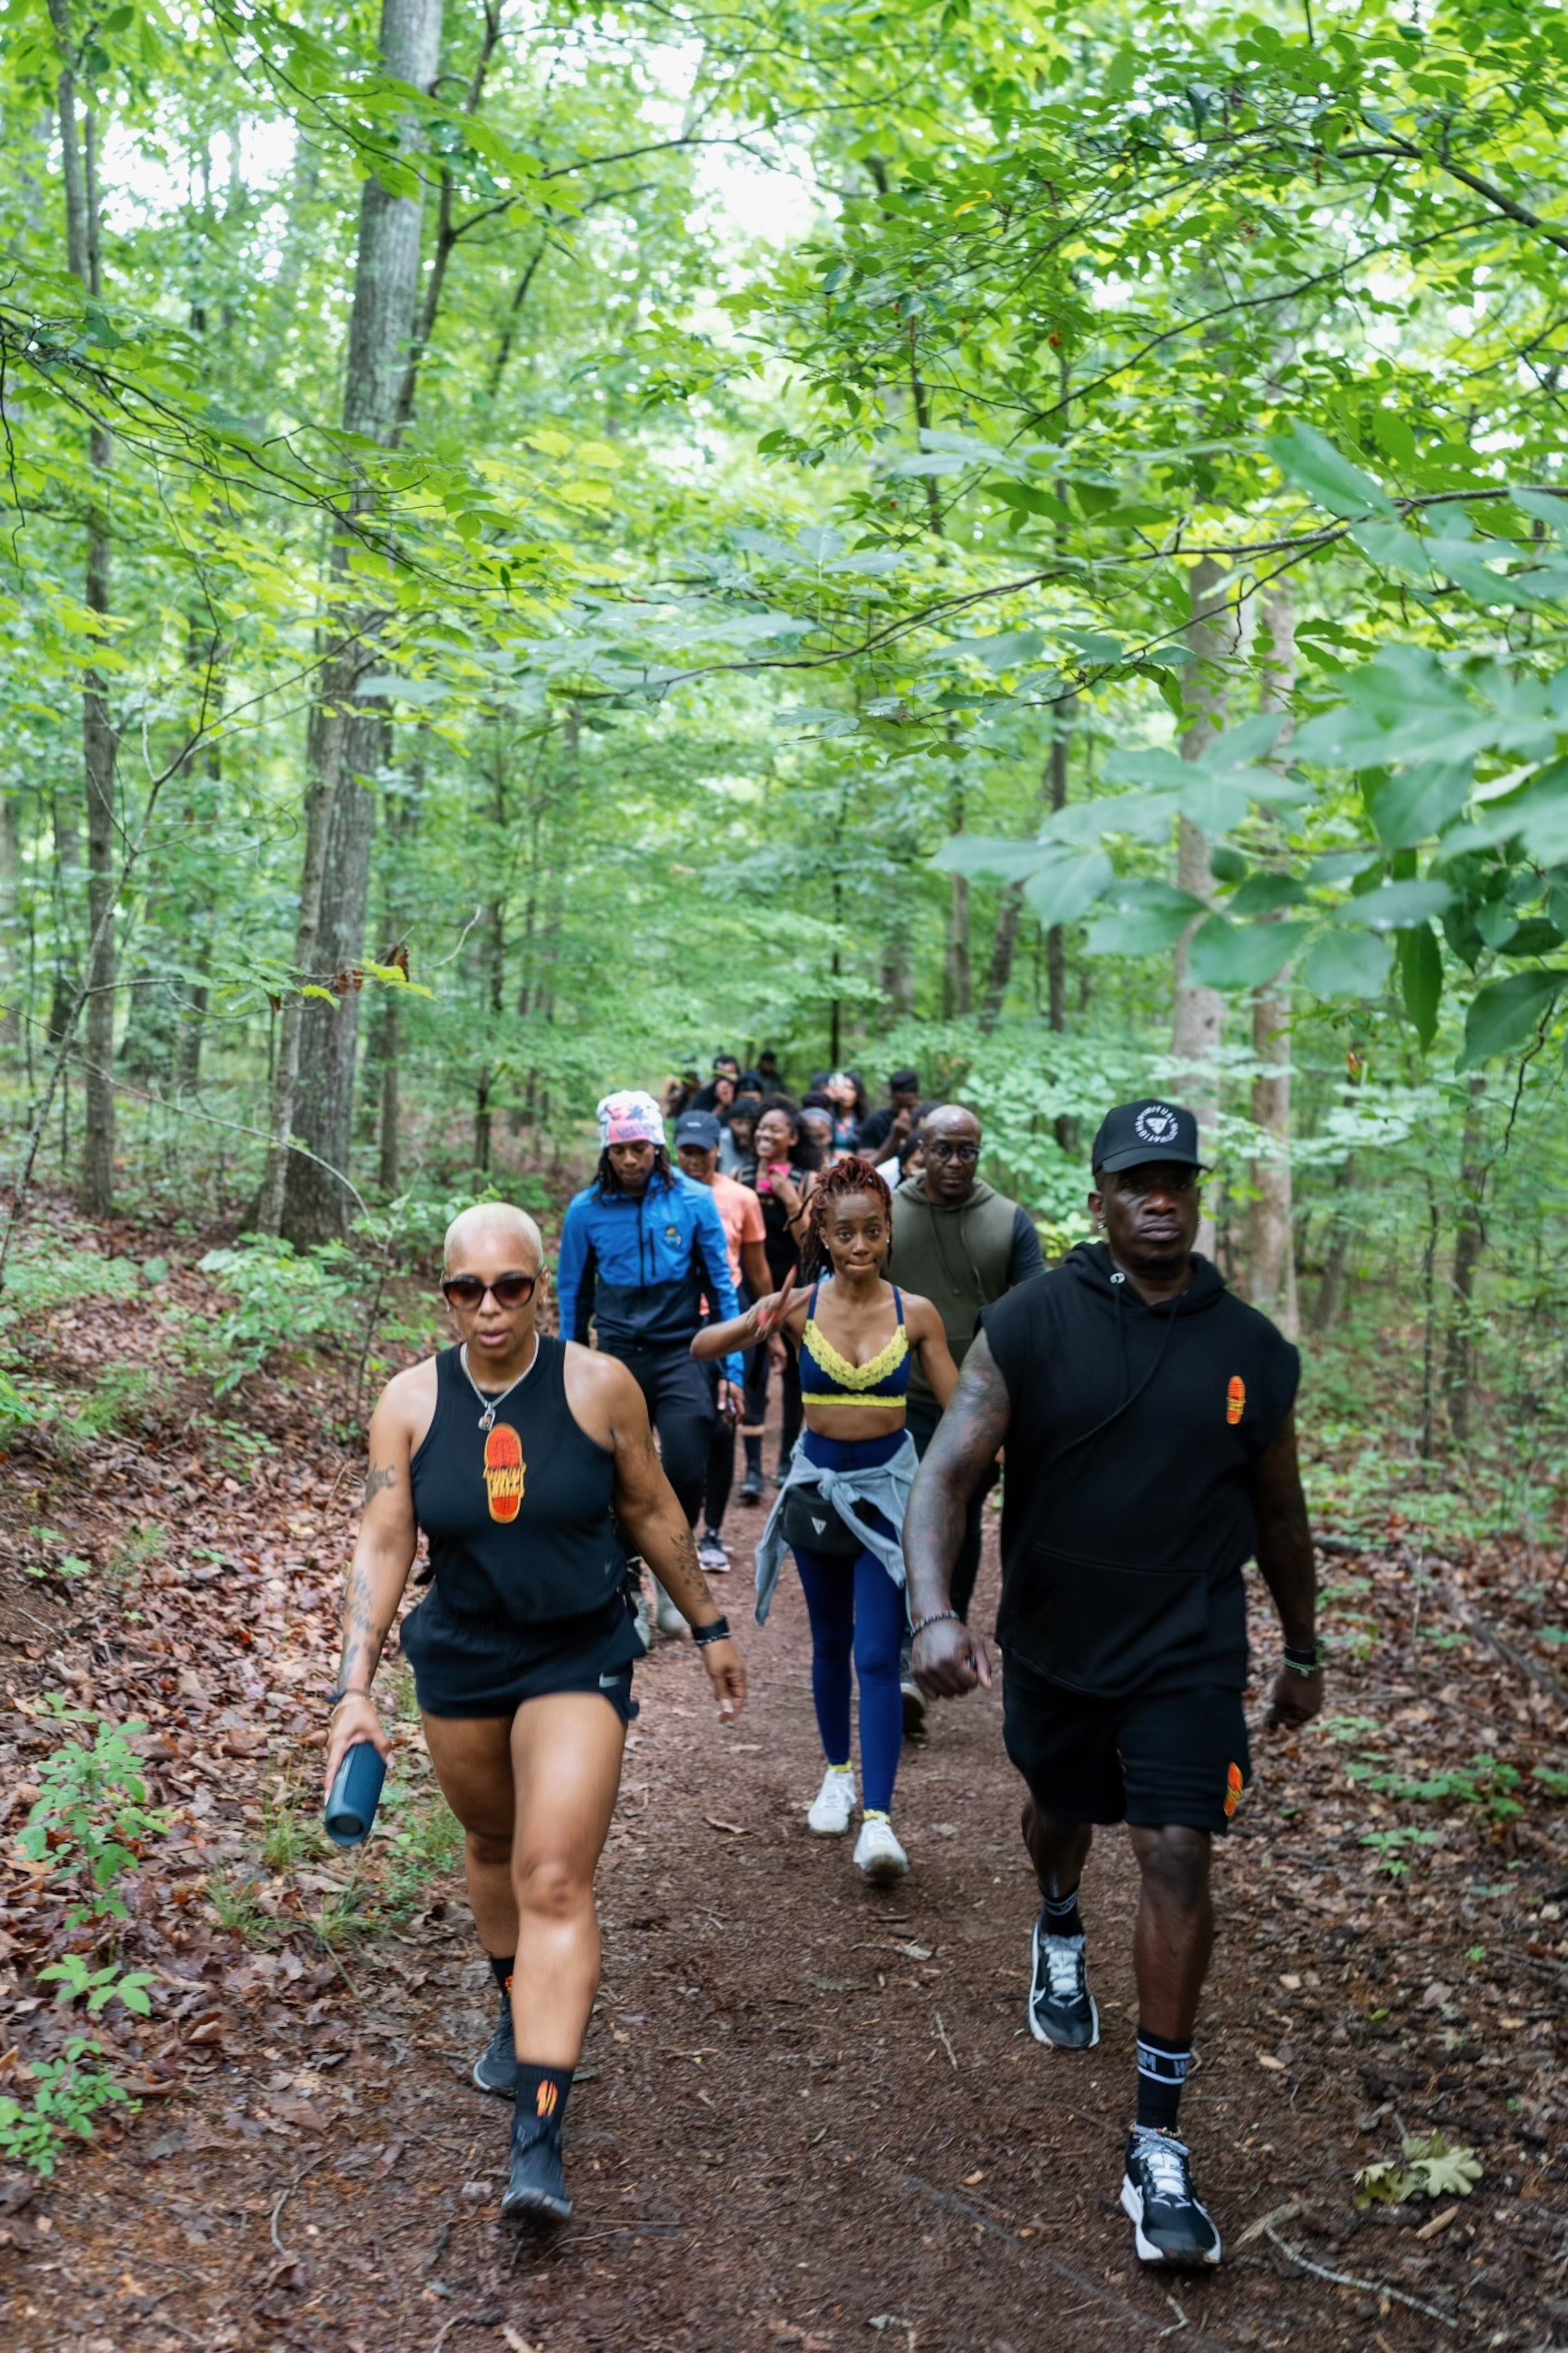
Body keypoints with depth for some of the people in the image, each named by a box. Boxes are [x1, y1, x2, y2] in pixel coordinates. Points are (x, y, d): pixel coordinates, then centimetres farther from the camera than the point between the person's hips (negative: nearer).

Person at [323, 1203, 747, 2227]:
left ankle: (539, 2140, -9)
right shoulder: (411, 1401, -9)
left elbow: (653, 1510, -1)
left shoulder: (599, 1385, -13)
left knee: (556, 1880, -12)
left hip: (580, 1658, -3)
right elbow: (383, 1545, -11)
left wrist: (711, 1627, 6)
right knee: (492, 1844, 22)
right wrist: (356, 1689, -19)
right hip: (460, 1656, 3)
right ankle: (518, 2011, 50)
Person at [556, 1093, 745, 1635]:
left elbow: (721, 1286, 0)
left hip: (681, 1354, -1)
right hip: (617, 1357, 1)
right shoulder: (587, 1210, -3)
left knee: (686, 1473, -9)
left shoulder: (694, 1200, -5)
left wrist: (732, 1369, -3)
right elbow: (573, 1296, 7)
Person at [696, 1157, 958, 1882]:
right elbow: (700, 1347, -14)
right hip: (818, 1482, 2)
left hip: (887, 1487, -2)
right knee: (830, 1642, 17)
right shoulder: (799, 1306, -8)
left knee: (877, 1655, -9)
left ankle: (879, 1820, -9)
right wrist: (754, 1327, -33)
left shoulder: (915, 1314, -7)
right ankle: (838, 1773, 37)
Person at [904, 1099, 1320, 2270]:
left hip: (1190, 1654, 0)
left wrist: (1305, 1655, 16)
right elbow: (948, 1473, -20)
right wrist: (935, 1613, -35)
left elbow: (1279, 1513, 8)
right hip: (1053, 1644, 1)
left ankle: (1160, 2145, 3)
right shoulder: (1031, 1325, -13)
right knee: (1061, 1810, 24)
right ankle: (1061, 1937, 60)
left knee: (1177, 1856, -10)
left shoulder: (1251, 1348, -5)